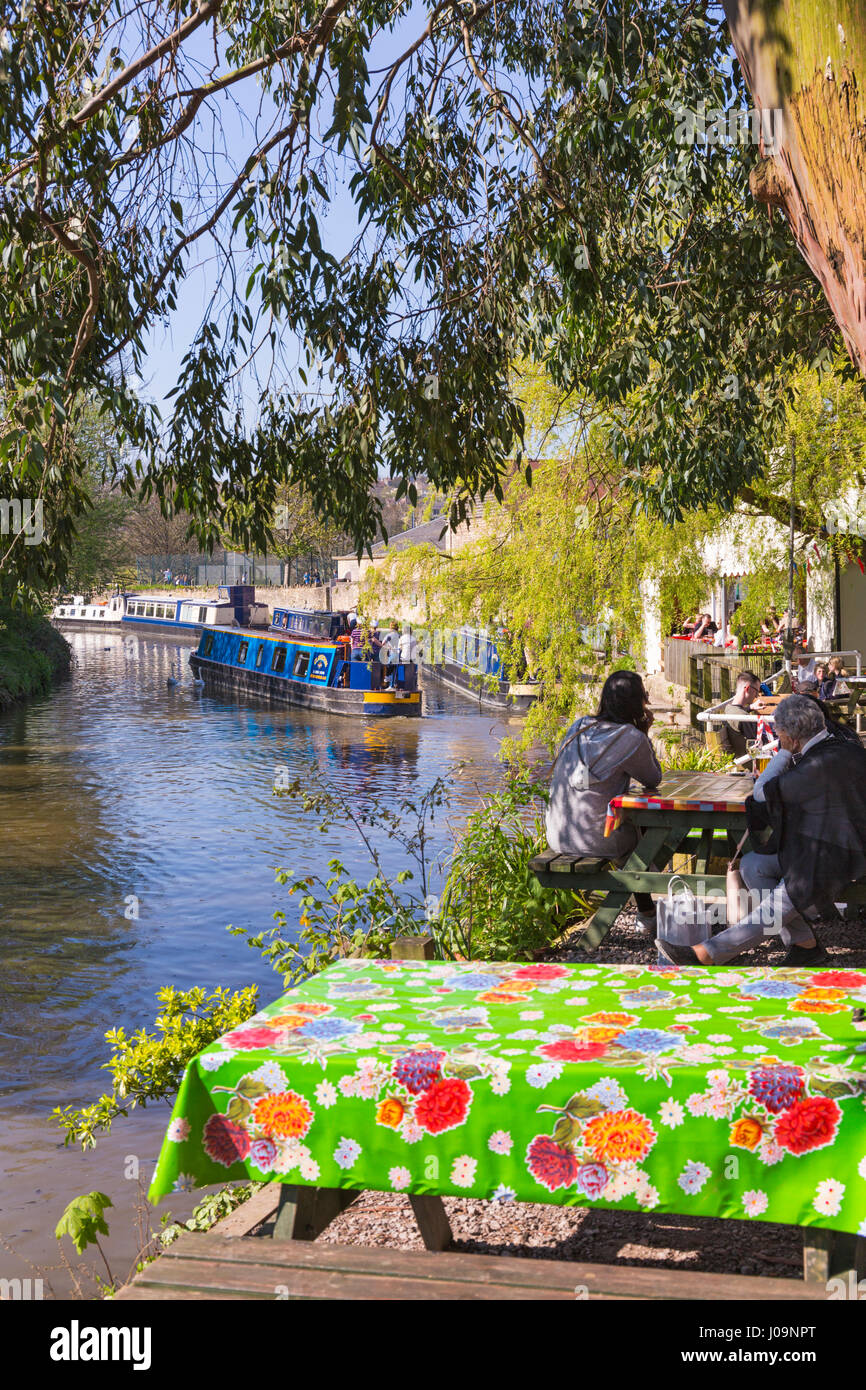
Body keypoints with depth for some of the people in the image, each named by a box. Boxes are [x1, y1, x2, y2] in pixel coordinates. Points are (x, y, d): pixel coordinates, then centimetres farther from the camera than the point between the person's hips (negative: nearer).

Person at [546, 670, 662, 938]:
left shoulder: (579, 726, 6)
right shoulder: (632, 738, -13)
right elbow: (654, 779, 3)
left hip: (557, 837, 6)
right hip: (596, 840, -6)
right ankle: (647, 918, 34)